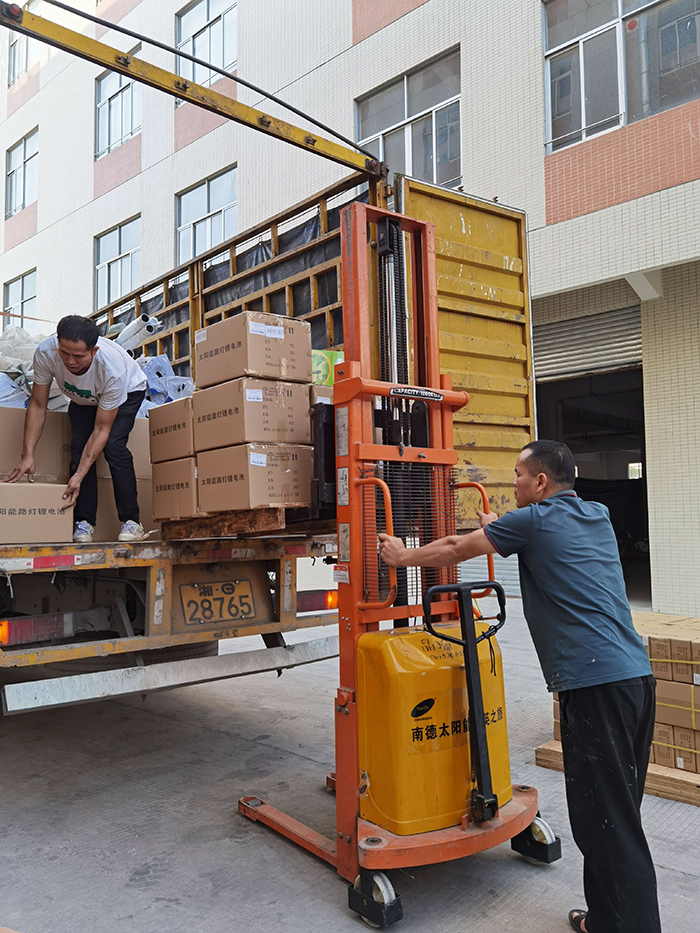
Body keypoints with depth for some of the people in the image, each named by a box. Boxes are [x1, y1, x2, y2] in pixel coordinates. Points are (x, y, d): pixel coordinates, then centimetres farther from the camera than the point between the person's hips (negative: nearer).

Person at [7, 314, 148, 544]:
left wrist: (79, 477, -39)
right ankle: (84, 522, -8)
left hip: (128, 391, -3)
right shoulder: (45, 353, -34)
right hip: (82, 399, 4)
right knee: (79, 447, -18)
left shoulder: (113, 369, -43)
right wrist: (27, 454, -28)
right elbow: (37, 405, -20)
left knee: (113, 446, -25)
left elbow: (101, 430, -34)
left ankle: (131, 522, -15)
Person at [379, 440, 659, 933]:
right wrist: (499, 528, 48)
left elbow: (456, 549, 8)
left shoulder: (534, 520, -4)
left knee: (605, 822, -2)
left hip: (594, 683, -8)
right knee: (619, 813, 16)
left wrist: (403, 556, 23)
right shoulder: (598, 517, 16)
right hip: (637, 672, 9)